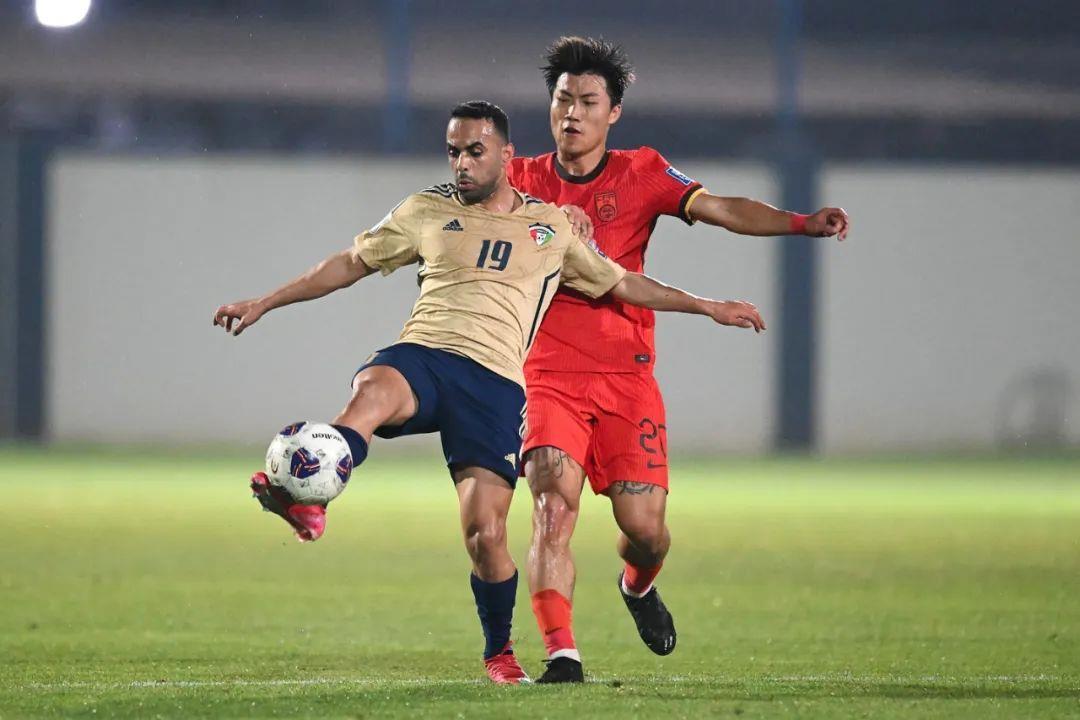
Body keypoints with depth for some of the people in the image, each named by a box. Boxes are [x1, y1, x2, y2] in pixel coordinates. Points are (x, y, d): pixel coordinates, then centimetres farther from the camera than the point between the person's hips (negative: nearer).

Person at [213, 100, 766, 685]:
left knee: (485, 532, -10)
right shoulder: (427, 212, 16)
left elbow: (622, 284, 27)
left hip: (494, 382, 0)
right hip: (421, 356, 0)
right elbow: (351, 264, 22)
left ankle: (499, 651, 14)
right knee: (374, 390, -39)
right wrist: (265, 303, 20)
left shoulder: (552, 226, 17)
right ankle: (306, 500, -60)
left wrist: (706, 306, 27)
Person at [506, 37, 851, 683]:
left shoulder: (641, 173, 4)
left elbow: (719, 209, -7)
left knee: (644, 526, -3)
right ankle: (561, 654, -22)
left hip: (625, 377, 1)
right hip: (548, 379, 0)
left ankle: (639, 585, 33)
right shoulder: (523, 180, 7)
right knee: (554, 504, -21)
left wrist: (803, 223, -23)